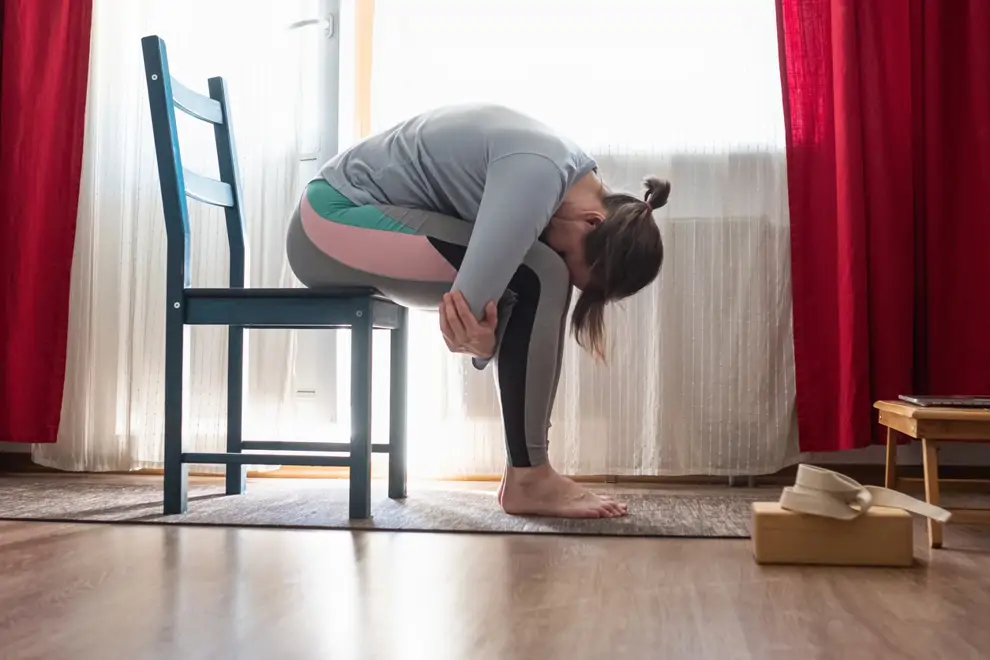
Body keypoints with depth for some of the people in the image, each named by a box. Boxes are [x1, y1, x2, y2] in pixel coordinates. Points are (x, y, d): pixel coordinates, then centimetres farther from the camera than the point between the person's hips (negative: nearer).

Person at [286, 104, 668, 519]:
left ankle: (524, 469, -1)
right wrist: (481, 337, -14)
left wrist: (482, 337, -21)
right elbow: (469, 301, -33)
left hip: (361, 212, 9)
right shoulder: (537, 174, -26)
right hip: (335, 220, -9)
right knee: (539, 278, -21)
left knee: (537, 283, -3)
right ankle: (527, 479, -14)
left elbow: (482, 304, -3)